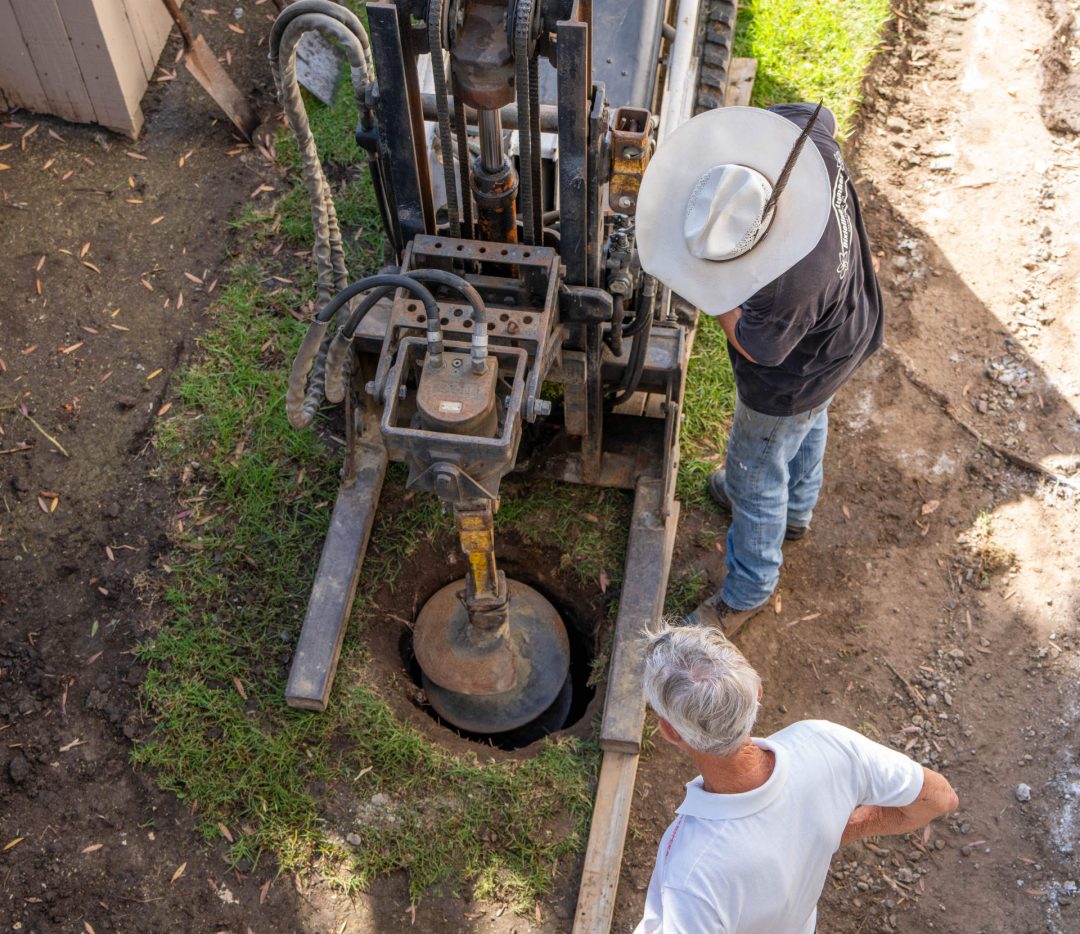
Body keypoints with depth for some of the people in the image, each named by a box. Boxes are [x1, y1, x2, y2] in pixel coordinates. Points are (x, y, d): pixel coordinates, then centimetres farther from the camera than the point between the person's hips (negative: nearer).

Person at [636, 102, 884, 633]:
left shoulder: (790, 282, -49)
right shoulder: (807, 134, -31)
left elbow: (755, 348, -28)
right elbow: (818, 115, -4)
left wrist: (698, 279, -28)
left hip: (792, 382, -8)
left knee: (755, 479, 17)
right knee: (807, 427, 35)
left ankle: (748, 592, 44)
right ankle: (796, 509, 67)